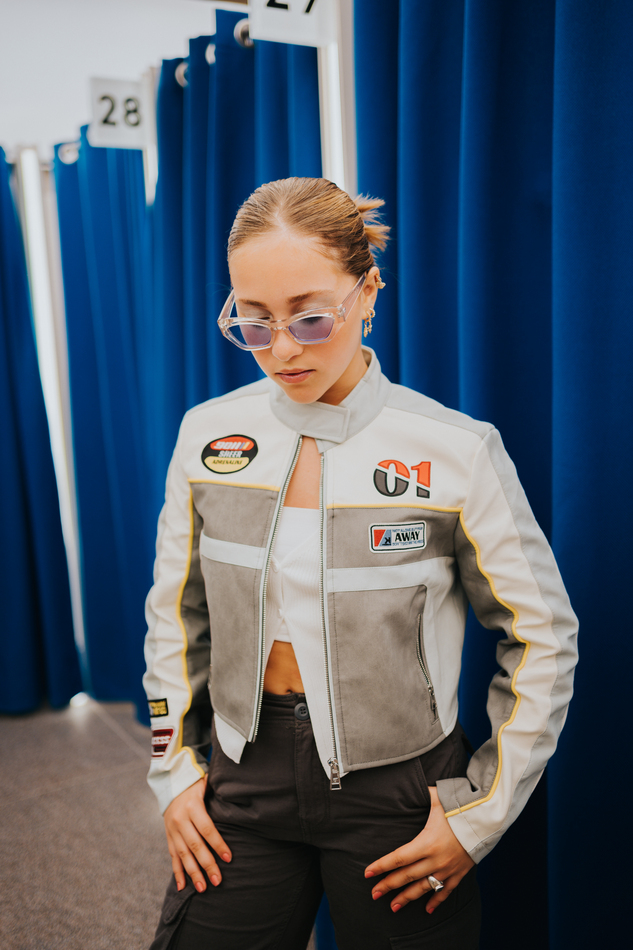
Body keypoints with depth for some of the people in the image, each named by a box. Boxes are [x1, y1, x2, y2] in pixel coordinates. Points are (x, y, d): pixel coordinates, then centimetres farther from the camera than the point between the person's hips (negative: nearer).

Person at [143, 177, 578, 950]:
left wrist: (482, 813, -5)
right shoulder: (208, 435, -3)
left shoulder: (457, 453, -14)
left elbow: (544, 638, -5)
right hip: (244, 781, 3)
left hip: (396, 792, -2)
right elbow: (176, 615, 8)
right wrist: (174, 768, 4)